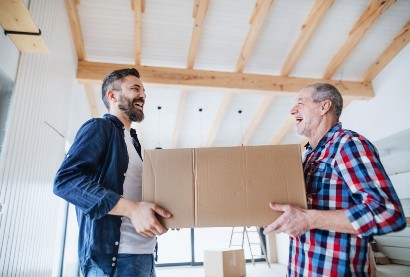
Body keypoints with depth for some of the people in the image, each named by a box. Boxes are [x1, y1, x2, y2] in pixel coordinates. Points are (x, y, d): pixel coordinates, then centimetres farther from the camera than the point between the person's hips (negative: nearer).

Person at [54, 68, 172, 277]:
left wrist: (164, 213, 6)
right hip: (114, 255, -8)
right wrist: (131, 208, -27)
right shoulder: (99, 127, -4)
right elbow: (66, 179, -18)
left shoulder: (132, 141, 22)